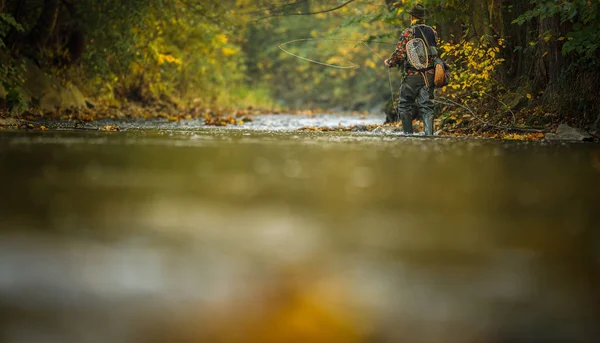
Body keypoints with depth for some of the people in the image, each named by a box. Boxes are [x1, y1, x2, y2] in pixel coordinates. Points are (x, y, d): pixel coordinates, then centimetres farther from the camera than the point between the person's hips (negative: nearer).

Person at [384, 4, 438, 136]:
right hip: (429, 75, 4)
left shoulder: (408, 32, -8)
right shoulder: (432, 31, 9)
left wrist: (389, 62, 6)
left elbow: (399, 54, -11)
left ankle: (408, 133, 3)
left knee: (404, 105, 8)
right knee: (426, 106, 6)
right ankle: (429, 133, -6)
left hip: (413, 75, -4)